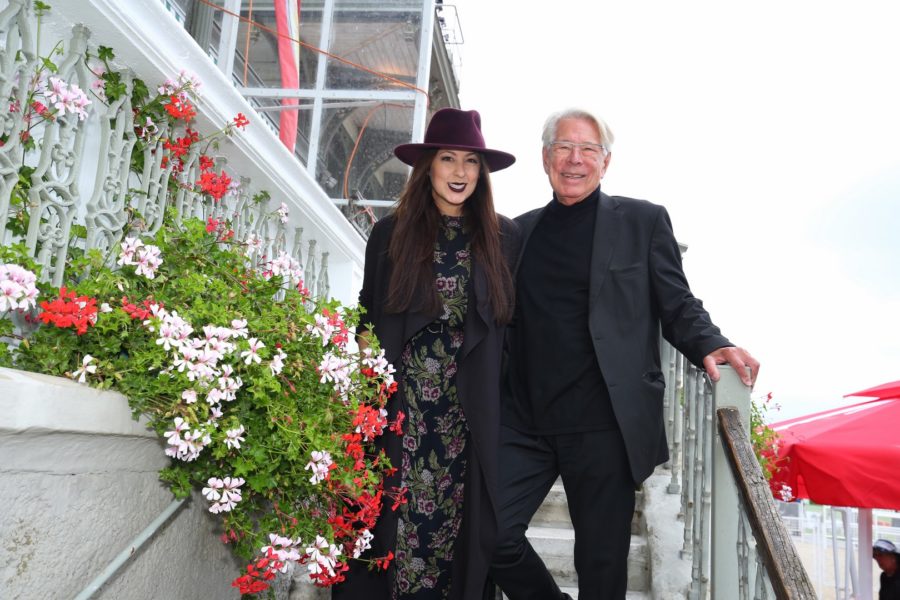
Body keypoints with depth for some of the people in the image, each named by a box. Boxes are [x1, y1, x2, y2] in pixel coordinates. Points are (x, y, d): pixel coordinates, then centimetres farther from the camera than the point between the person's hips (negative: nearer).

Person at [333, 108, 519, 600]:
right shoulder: (390, 233, 6)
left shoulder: (504, 238, 6)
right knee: (393, 515, 1)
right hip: (401, 405, 0)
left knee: (463, 520, 4)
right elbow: (368, 317, 11)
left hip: (474, 412, 1)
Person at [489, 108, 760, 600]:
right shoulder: (521, 231, 16)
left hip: (603, 424, -3)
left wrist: (711, 347, -18)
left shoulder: (643, 221, 6)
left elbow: (677, 306, 3)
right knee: (489, 533, -5)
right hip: (525, 422, 3)